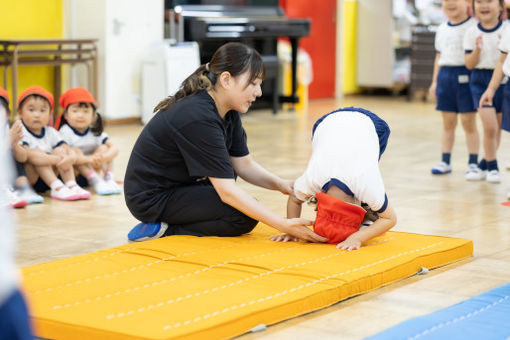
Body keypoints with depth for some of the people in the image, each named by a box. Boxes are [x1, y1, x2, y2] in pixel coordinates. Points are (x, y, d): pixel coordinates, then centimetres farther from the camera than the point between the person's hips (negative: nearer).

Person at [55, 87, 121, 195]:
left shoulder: (95, 132, -2)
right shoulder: (65, 132, -15)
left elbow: (114, 148, -13)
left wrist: (103, 158, -36)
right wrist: (88, 159, -43)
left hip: (91, 169, 4)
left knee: (103, 148, -11)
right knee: (75, 151, -26)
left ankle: (109, 179, -22)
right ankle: (96, 181, -34)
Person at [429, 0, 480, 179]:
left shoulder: (474, 26, -5)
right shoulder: (442, 29, 14)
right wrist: (434, 81, 19)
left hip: (465, 76, -5)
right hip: (445, 75, 5)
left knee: (468, 122, -1)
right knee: (448, 122, 10)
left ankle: (473, 164, 6)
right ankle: (445, 162, 16)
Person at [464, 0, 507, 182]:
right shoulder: (472, 32, -1)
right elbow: (469, 64, -1)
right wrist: (477, 50, -20)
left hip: (503, 80, 1)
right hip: (480, 80, -1)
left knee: (497, 128, 10)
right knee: (490, 126, -11)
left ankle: (485, 164, 27)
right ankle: (492, 167, 7)